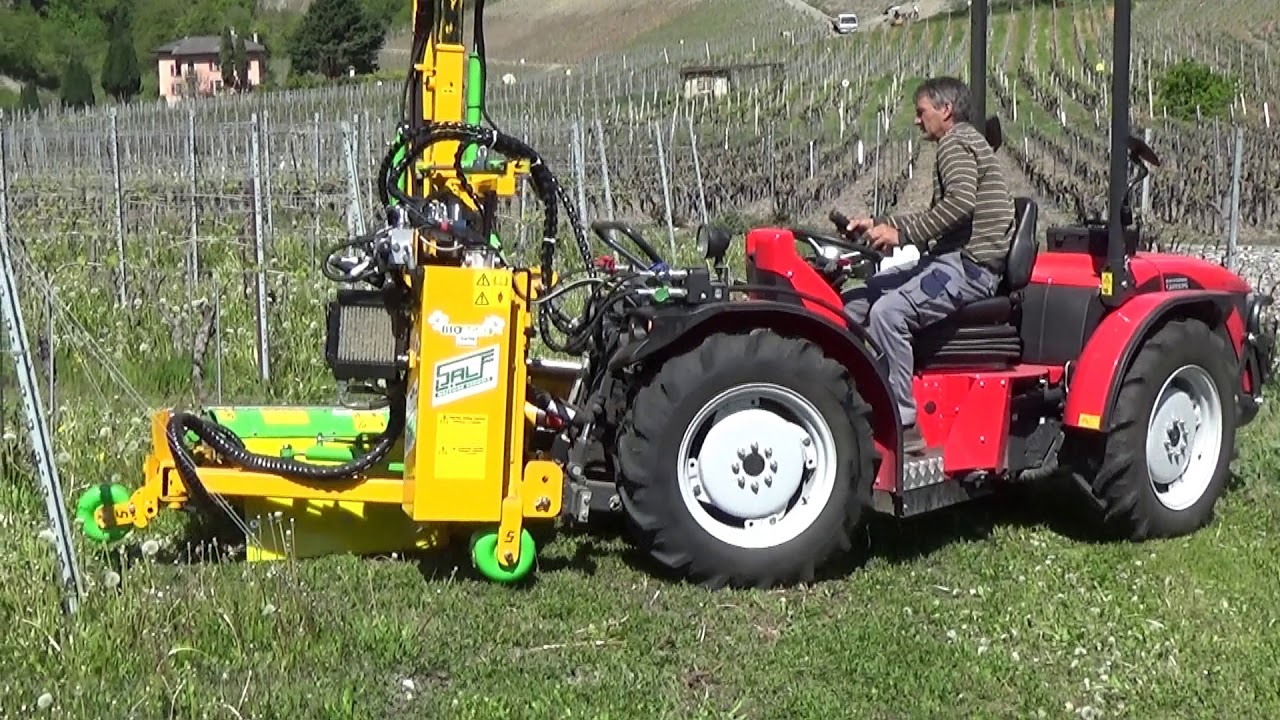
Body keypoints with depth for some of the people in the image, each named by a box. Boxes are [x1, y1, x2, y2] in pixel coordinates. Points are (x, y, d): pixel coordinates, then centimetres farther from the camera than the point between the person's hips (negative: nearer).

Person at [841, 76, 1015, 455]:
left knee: (887, 311, -29)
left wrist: (902, 232, -22)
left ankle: (904, 426, -29)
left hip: (969, 265, -11)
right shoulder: (962, 143, 26)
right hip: (950, 259, 11)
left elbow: (960, 202, -24)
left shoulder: (957, 141, -6)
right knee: (854, 304, 4)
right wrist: (878, 223, 19)